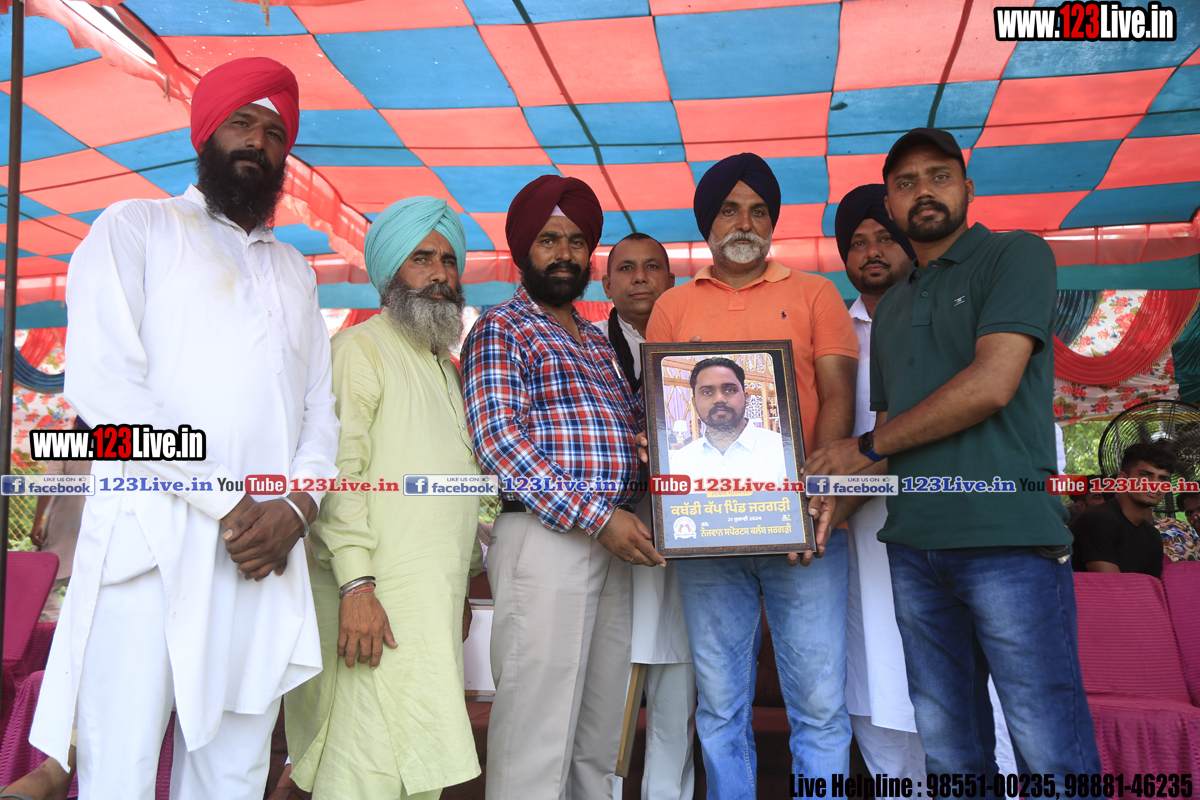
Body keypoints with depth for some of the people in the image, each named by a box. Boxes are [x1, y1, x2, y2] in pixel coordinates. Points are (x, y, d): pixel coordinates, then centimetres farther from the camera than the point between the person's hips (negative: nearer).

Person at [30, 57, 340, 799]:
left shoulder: (295, 272, 24)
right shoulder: (136, 228, 9)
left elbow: (320, 412, 16)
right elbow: (105, 385, -6)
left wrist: (295, 507, -5)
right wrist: (226, 502, -11)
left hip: (267, 554, 4)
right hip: (150, 544, -4)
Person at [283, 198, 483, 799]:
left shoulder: (446, 365, 23)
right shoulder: (361, 348, -4)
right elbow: (338, 469, -14)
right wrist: (357, 583, -22)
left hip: (437, 600, 8)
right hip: (380, 596, -8)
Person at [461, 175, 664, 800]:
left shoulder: (597, 341, 23)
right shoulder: (501, 329, 1)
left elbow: (631, 423, 25)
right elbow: (499, 442, -12)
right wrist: (598, 517, -16)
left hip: (611, 539, 7)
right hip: (544, 537, -7)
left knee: (600, 729, 13)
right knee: (538, 726, -4)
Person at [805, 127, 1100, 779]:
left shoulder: (1016, 256, 2)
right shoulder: (890, 308, 21)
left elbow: (991, 385, -12)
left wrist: (865, 448, -5)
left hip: (1006, 537, -6)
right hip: (912, 545, 6)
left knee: (1051, 755, -2)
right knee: (947, 750, 12)